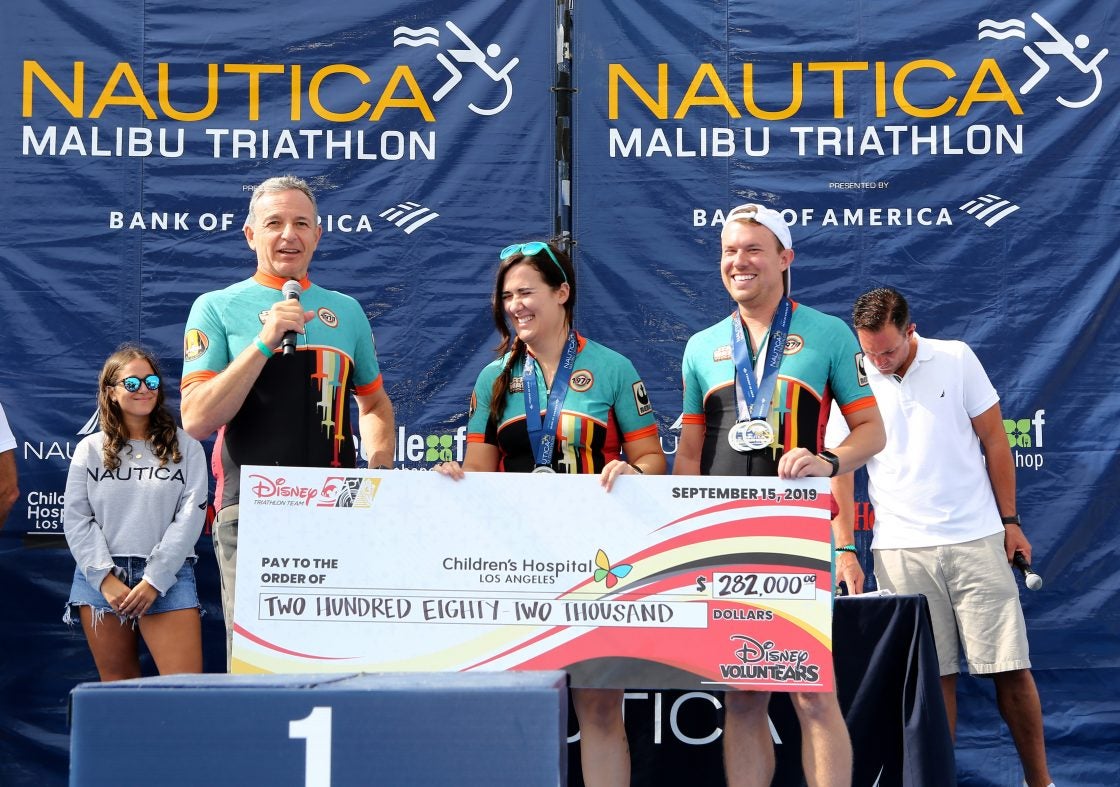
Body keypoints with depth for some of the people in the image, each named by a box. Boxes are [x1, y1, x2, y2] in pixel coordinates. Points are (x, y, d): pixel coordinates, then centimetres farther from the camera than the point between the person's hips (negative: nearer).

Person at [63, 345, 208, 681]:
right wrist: (105, 578, -9)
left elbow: (191, 515, -2)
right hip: (101, 575, 2)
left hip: (167, 576, -2)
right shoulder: (90, 449, 10)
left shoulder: (185, 447, 6)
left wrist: (154, 580, -11)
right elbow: (76, 519, 4)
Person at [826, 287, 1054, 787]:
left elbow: (994, 441, 6)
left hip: (976, 539, 0)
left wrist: (1010, 521, 6)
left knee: (1011, 668, 0)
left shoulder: (956, 359, 0)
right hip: (900, 549, 0)